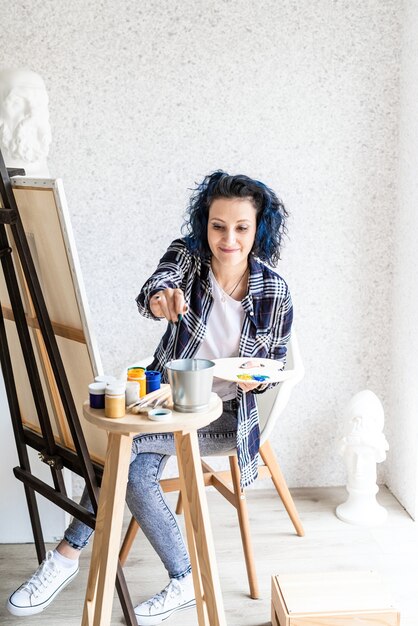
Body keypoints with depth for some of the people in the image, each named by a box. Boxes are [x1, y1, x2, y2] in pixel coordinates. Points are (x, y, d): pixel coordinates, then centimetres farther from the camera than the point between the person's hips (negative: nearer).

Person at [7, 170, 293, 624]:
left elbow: (276, 364, 0)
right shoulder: (186, 255, -10)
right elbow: (152, 289, -31)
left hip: (224, 415, -3)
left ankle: (69, 551, -6)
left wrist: (255, 379, -23)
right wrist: (160, 298, -56)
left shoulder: (274, 293, -11)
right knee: (138, 474, -24)